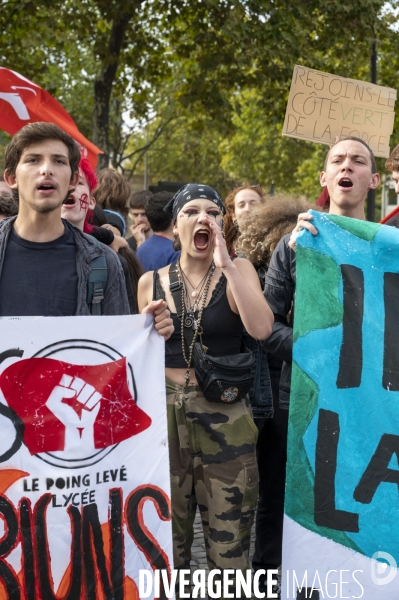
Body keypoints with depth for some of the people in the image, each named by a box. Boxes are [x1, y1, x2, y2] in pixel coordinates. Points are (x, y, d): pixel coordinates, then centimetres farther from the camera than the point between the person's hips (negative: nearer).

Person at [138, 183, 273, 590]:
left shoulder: (238, 271, 0)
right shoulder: (151, 282, 5)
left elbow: (261, 328, -20)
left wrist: (224, 264, -19)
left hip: (224, 416, -2)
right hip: (165, 412, 2)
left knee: (228, 543, 3)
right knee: (166, 538, 12)